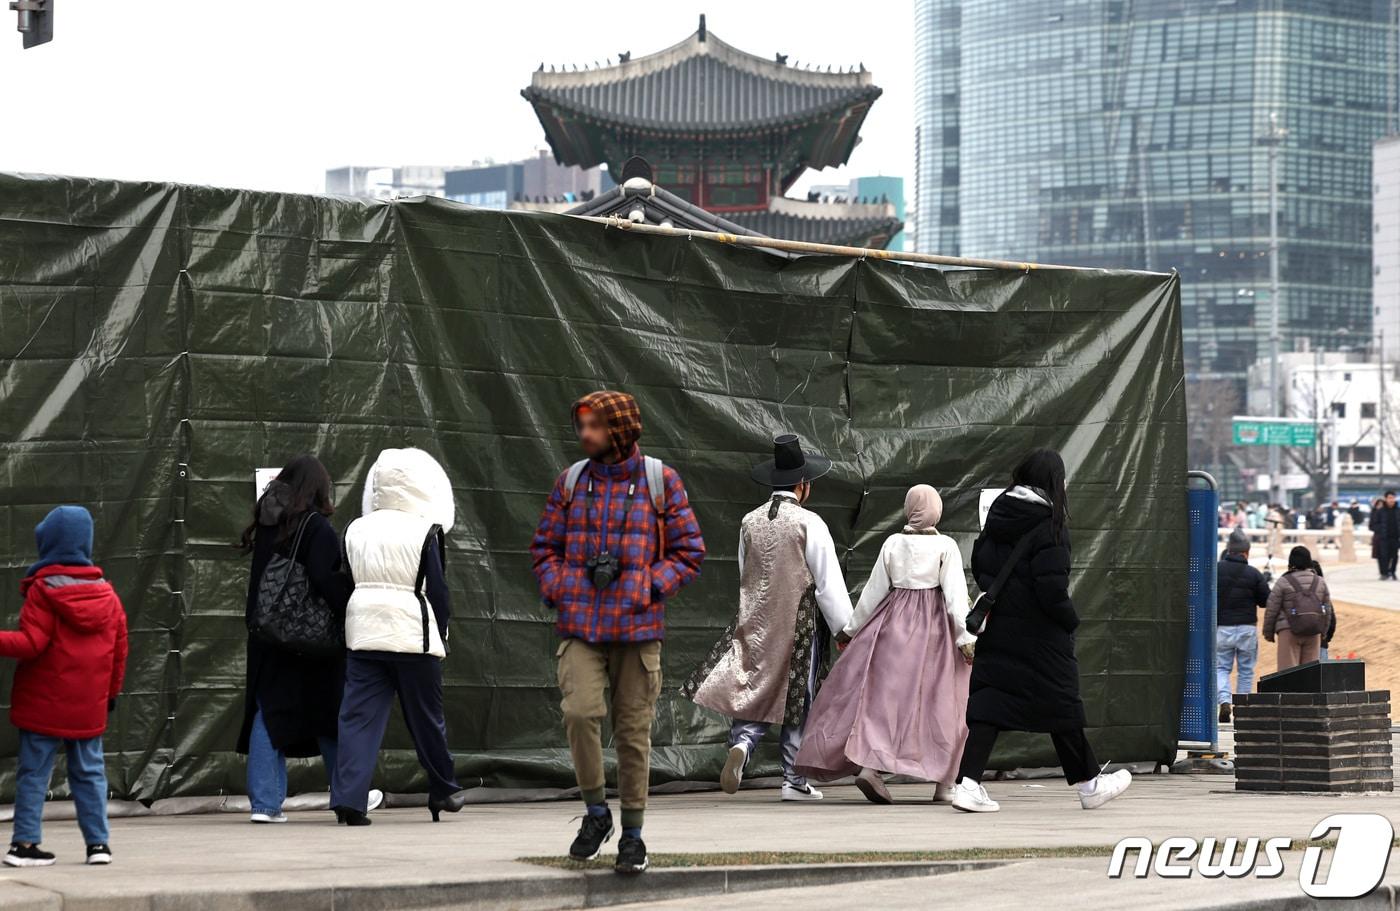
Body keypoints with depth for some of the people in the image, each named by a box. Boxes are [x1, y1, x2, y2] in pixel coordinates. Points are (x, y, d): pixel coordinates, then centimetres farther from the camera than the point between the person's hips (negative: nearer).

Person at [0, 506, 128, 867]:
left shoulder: (43, 590, -11)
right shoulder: (106, 593, 6)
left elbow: (31, 643, -17)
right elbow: (119, 649, 10)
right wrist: (112, 691, 21)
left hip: (44, 704, -4)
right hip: (89, 708, 4)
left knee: (33, 772, 1)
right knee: (89, 772, 11)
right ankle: (98, 842, 8)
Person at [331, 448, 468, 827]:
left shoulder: (356, 531, 7)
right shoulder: (424, 532, -7)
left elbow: (348, 582, 10)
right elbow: (437, 589, -6)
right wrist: (440, 635, 5)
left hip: (363, 634, 3)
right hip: (414, 635, -3)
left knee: (358, 715, 0)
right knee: (426, 716, 10)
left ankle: (348, 797, -13)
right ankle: (443, 791, 25)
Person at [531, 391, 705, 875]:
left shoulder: (660, 481, 2)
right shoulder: (572, 481, 9)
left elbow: (689, 553, 3)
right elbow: (545, 547, 16)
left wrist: (647, 587, -9)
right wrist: (558, 590, -2)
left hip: (637, 626, -1)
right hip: (580, 626, 1)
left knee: (633, 730, 3)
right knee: (580, 710, -19)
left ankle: (632, 834, 14)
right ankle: (595, 812, 0)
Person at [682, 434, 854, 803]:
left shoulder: (750, 521, 4)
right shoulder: (808, 523, -11)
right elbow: (829, 582, -10)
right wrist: (846, 628, -4)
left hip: (755, 620, 4)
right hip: (800, 621, -4)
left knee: (754, 689, 6)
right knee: (797, 699, 5)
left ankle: (741, 743, -23)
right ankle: (794, 781, 10)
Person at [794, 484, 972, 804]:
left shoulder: (893, 543, 1)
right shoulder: (945, 546, -6)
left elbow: (874, 591, 5)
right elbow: (956, 594, -12)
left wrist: (851, 628, 15)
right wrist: (966, 638, -12)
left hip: (893, 623, 2)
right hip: (934, 627, -2)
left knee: (883, 694, 5)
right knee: (941, 702, 5)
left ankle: (866, 765, -15)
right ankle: (944, 783, 4)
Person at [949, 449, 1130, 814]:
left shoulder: (998, 516, 5)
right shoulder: (1049, 525, -16)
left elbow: (978, 564, 13)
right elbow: (1051, 588, -20)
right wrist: (1071, 621, -5)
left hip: (998, 629, 6)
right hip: (1038, 633, -6)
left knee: (990, 702, 3)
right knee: (1061, 705, 6)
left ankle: (968, 783, -10)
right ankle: (1089, 785, 20)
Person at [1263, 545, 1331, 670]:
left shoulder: (1284, 582, -5)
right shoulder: (1320, 582, 8)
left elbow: (1272, 610, -3)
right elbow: (1327, 609, 12)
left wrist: (1268, 632, 9)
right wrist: (1323, 632, 23)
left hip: (1289, 632, -4)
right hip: (1313, 633, 4)